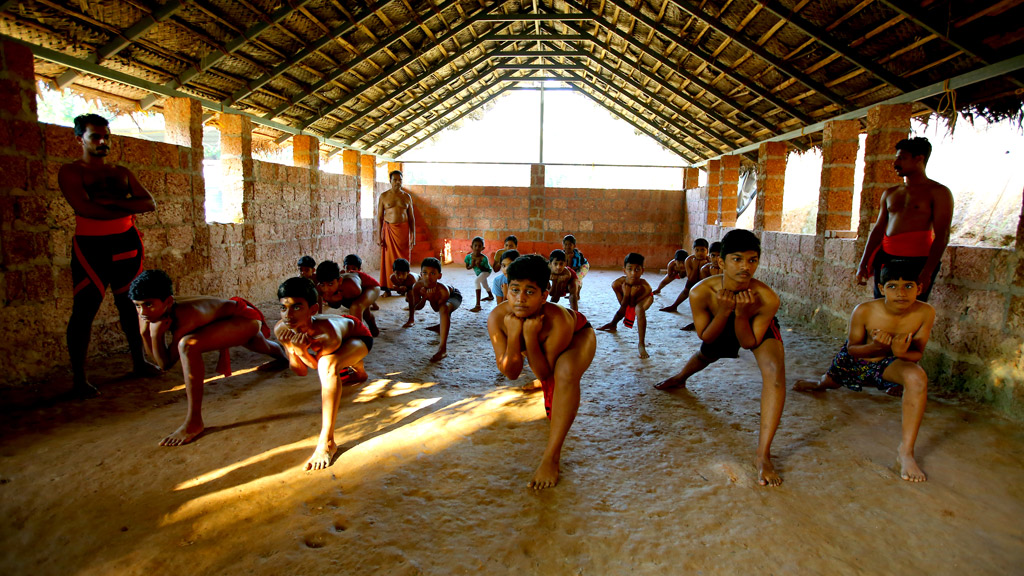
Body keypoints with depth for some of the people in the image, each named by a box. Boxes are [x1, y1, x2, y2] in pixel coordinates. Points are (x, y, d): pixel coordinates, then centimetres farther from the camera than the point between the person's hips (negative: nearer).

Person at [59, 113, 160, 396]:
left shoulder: (121, 172, 14)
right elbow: (85, 209, -16)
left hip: (126, 241, 5)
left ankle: (139, 362, 22)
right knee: (85, 310, -5)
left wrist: (113, 201, -11)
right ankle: (79, 378, 2)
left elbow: (149, 203, 4)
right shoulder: (70, 171, -1)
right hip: (90, 245, -4)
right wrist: (128, 208, -7)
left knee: (130, 304, 11)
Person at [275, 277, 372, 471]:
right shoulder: (281, 329, -26)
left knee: (328, 365, -36)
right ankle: (358, 372, 66)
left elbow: (317, 364, -21)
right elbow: (300, 371, -13)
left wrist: (301, 350, -40)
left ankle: (327, 442, -31)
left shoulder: (328, 334, -42)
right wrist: (293, 348, -32)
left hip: (358, 336, -7)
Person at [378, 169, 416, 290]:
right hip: (389, 230, -1)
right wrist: (379, 236, -6)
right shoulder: (383, 196, 2)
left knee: (404, 258, 2)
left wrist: (413, 236, 2)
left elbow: (411, 218, 8)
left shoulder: (407, 196, 7)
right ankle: (387, 288, 4)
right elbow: (379, 217, 2)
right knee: (388, 259, -2)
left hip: (404, 230, 1)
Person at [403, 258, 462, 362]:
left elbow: (437, 309, -25)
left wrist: (431, 299, -43)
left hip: (454, 295, -7)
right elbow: (417, 307, -14)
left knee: (444, 308, -42)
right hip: (437, 298, 8)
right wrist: (424, 298, -33)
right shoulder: (417, 286, -28)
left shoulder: (443, 290, -40)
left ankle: (443, 349, -47)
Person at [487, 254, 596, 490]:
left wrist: (530, 336, -46)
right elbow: (511, 373, -29)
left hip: (578, 335, -5)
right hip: (542, 342, 5)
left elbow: (544, 375, -34)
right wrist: (514, 334, -43)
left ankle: (551, 457, -26)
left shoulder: (558, 320, -43)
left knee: (565, 371, -35)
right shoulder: (497, 318, -33)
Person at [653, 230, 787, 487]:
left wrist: (742, 314, -44)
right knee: (704, 355, 31)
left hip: (757, 329, -2)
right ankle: (680, 378, 72)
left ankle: (763, 455, -24)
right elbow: (706, 337, -22)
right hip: (721, 324, 2)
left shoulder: (767, 299, -40)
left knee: (774, 370, -30)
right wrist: (725, 311, -40)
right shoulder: (701, 293, -37)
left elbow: (749, 343, -27)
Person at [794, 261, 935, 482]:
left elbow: (917, 353, -14)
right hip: (856, 359, 1)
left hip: (889, 364, 0)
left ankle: (906, 451, -23)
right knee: (829, 382, 27)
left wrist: (902, 353, -38)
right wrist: (875, 347, -38)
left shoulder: (925, 313, -25)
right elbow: (852, 348, -16)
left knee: (917, 378, -35)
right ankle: (816, 384, 73)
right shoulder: (864, 311, -30)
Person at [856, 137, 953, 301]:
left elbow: (942, 236, -8)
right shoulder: (889, 193, 17)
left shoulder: (938, 192, 0)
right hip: (885, 259, 5)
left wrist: (926, 273, -18)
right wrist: (862, 264, 6)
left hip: (917, 261, -5)